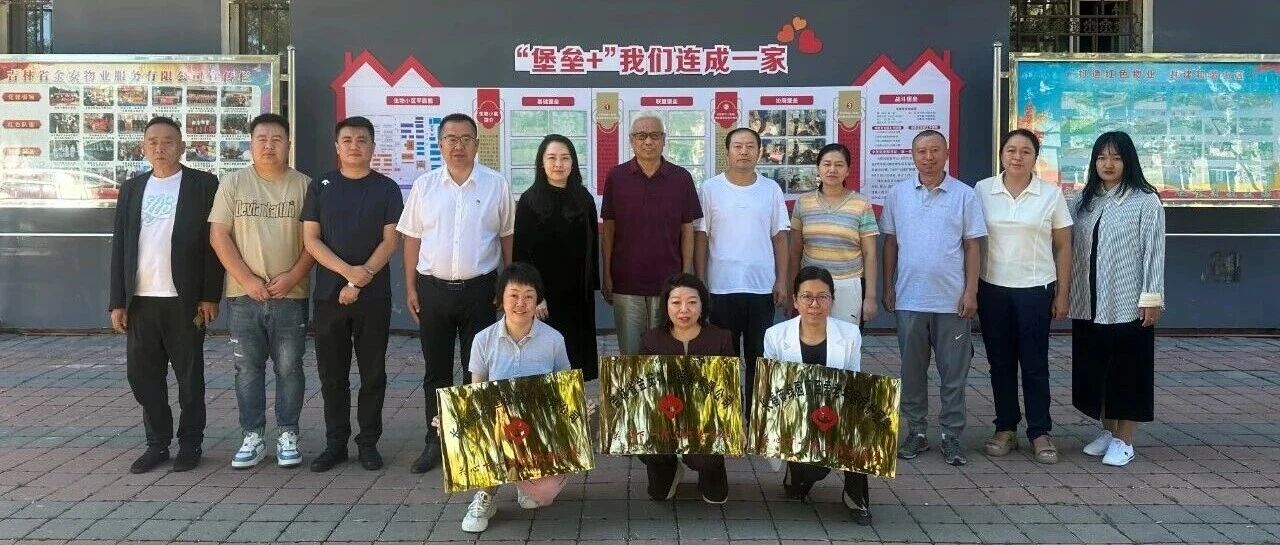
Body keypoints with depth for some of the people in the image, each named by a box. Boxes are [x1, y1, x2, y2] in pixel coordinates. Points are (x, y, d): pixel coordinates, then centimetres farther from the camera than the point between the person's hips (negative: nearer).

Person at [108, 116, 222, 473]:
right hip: (140, 301, 4)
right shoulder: (131, 189, 12)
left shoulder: (204, 184, 0)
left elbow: (213, 242, -3)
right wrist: (117, 302, 5)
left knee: (189, 376, 5)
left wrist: (210, 296, -9)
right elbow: (119, 246, 10)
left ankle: (190, 444, 16)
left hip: (185, 300, -4)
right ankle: (157, 443, 20)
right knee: (143, 375, 7)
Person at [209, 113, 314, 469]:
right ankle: (252, 436, 17)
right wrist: (248, 280, -9)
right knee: (248, 367, 7)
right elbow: (219, 236, -1)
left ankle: (288, 434, 17)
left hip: (291, 294, -1)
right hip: (244, 294, 1)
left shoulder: (303, 185, 2)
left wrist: (293, 276, -12)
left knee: (289, 367, 5)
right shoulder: (233, 183, 4)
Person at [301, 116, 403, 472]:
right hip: (328, 294, 1)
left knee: (373, 373, 4)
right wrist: (348, 271, -14)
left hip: (374, 296, -1)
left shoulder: (386, 189, 3)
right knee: (332, 374, 7)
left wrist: (360, 281, -12)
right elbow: (310, 240, 0)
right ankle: (335, 443, 17)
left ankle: (368, 442, 14)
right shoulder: (320, 187, 7)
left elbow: (390, 241, -3)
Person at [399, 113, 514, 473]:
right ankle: (435, 443, 21)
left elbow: (508, 238, 4)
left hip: (479, 289, -1)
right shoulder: (424, 186, 4)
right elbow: (412, 239, 7)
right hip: (432, 288, 2)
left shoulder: (496, 186, 0)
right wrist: (410, 288, 4)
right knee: (436, 371, 10)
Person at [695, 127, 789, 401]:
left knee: (759, 358, 9)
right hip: (721, 288, -1)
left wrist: (782, 281, 1)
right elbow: (701, 238, 1)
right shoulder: (710, 189, 0)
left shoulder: (771, 189, 4)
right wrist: (700, 282, -2)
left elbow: (779, 238, 6)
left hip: (762, 288, 1)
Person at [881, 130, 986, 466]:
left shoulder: (964, 195, 0)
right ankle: (916, 432, 21)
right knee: (912, 370, 10)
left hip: (952, 300, -1)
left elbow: (972, 247, 1)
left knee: (954, 373, 5)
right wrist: (888, 288, 5)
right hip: (909, 299, 2)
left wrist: (971, 292, -5)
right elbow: (890, 243, 8)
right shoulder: (898, 194, 4)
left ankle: (952, 437, 15)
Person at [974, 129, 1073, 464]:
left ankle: (1040, 433, 12)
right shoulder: (982, 190, 1)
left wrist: (1062, 295, 1)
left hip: (1035, 290, -1)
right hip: (992, 288, 1)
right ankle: (1006, 429, 18)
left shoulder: (1051, 194, 0)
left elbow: (1063, 247, 4)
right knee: (1000, 362, 8)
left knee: (1035, 364, 2)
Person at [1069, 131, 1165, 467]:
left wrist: (1152, 298, -12)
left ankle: (1124, 441, 12)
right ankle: (1107, 431, 26)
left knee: (1127, 370, 2)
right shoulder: (1083, 201, 10)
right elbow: (1072, 249, 10)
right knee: (1095, 370, 11)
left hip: (1128, 303, -5)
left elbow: (1154, 252, -8)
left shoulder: (1145, 201, -4)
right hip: (1089, 303, 5)